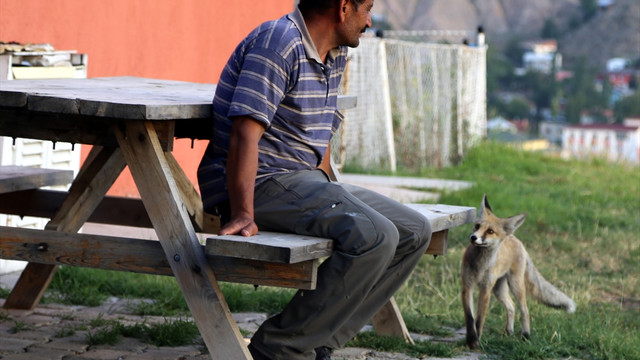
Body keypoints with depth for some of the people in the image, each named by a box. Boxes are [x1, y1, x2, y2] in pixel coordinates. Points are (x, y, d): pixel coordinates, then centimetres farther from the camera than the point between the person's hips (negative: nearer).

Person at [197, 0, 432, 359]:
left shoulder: (337, 54, 15)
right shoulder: (280, 42, -16)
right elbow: (245, 131, -24)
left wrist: (326, 194, 14)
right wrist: (242, 215, -29)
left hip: (305, 180, 10)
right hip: (262, 182, -10)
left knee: (415, 232, 4)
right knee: (373, 237, -28)